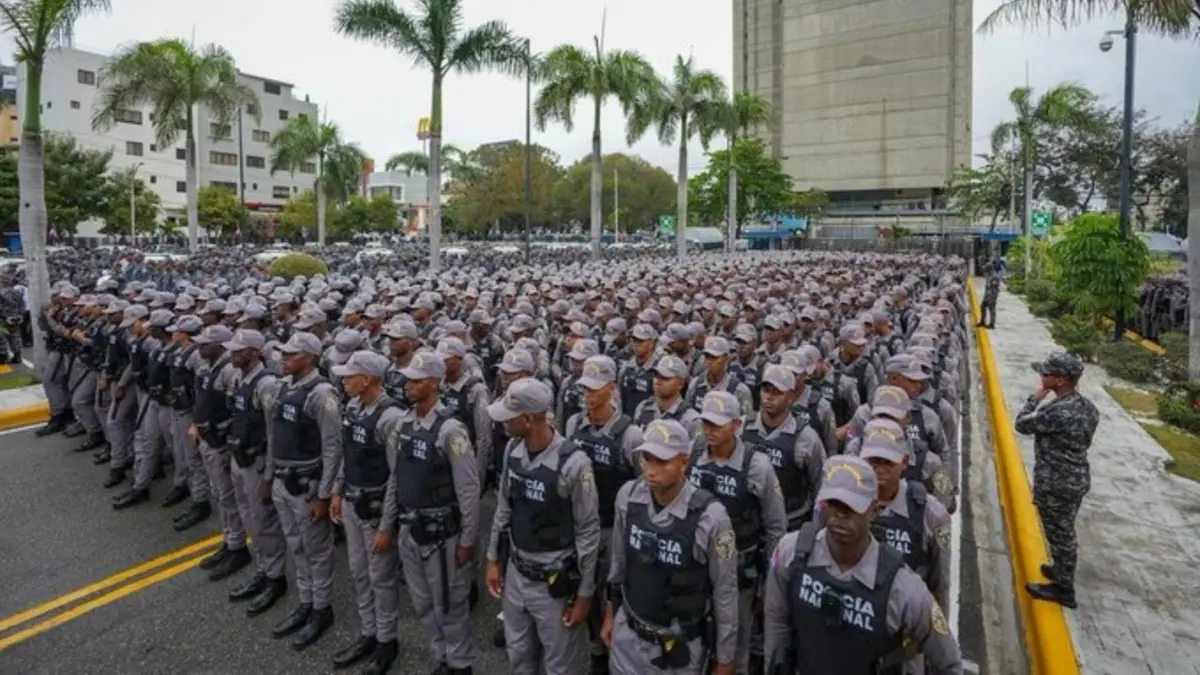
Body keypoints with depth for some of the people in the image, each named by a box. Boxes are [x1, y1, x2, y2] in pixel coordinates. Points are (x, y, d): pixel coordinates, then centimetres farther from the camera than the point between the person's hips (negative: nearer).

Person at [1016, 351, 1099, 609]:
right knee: (1065, 533, 26)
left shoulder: (1058, 411, -31)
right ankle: (1061, 570, 44)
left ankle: (1063, 589, 23)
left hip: (1055, 485, -9)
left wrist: (1035, 399, -5)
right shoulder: (1086, 406, 0)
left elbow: (1022, 424, -15)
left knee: (1059, 535, 8)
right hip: (1077, 479, 9)